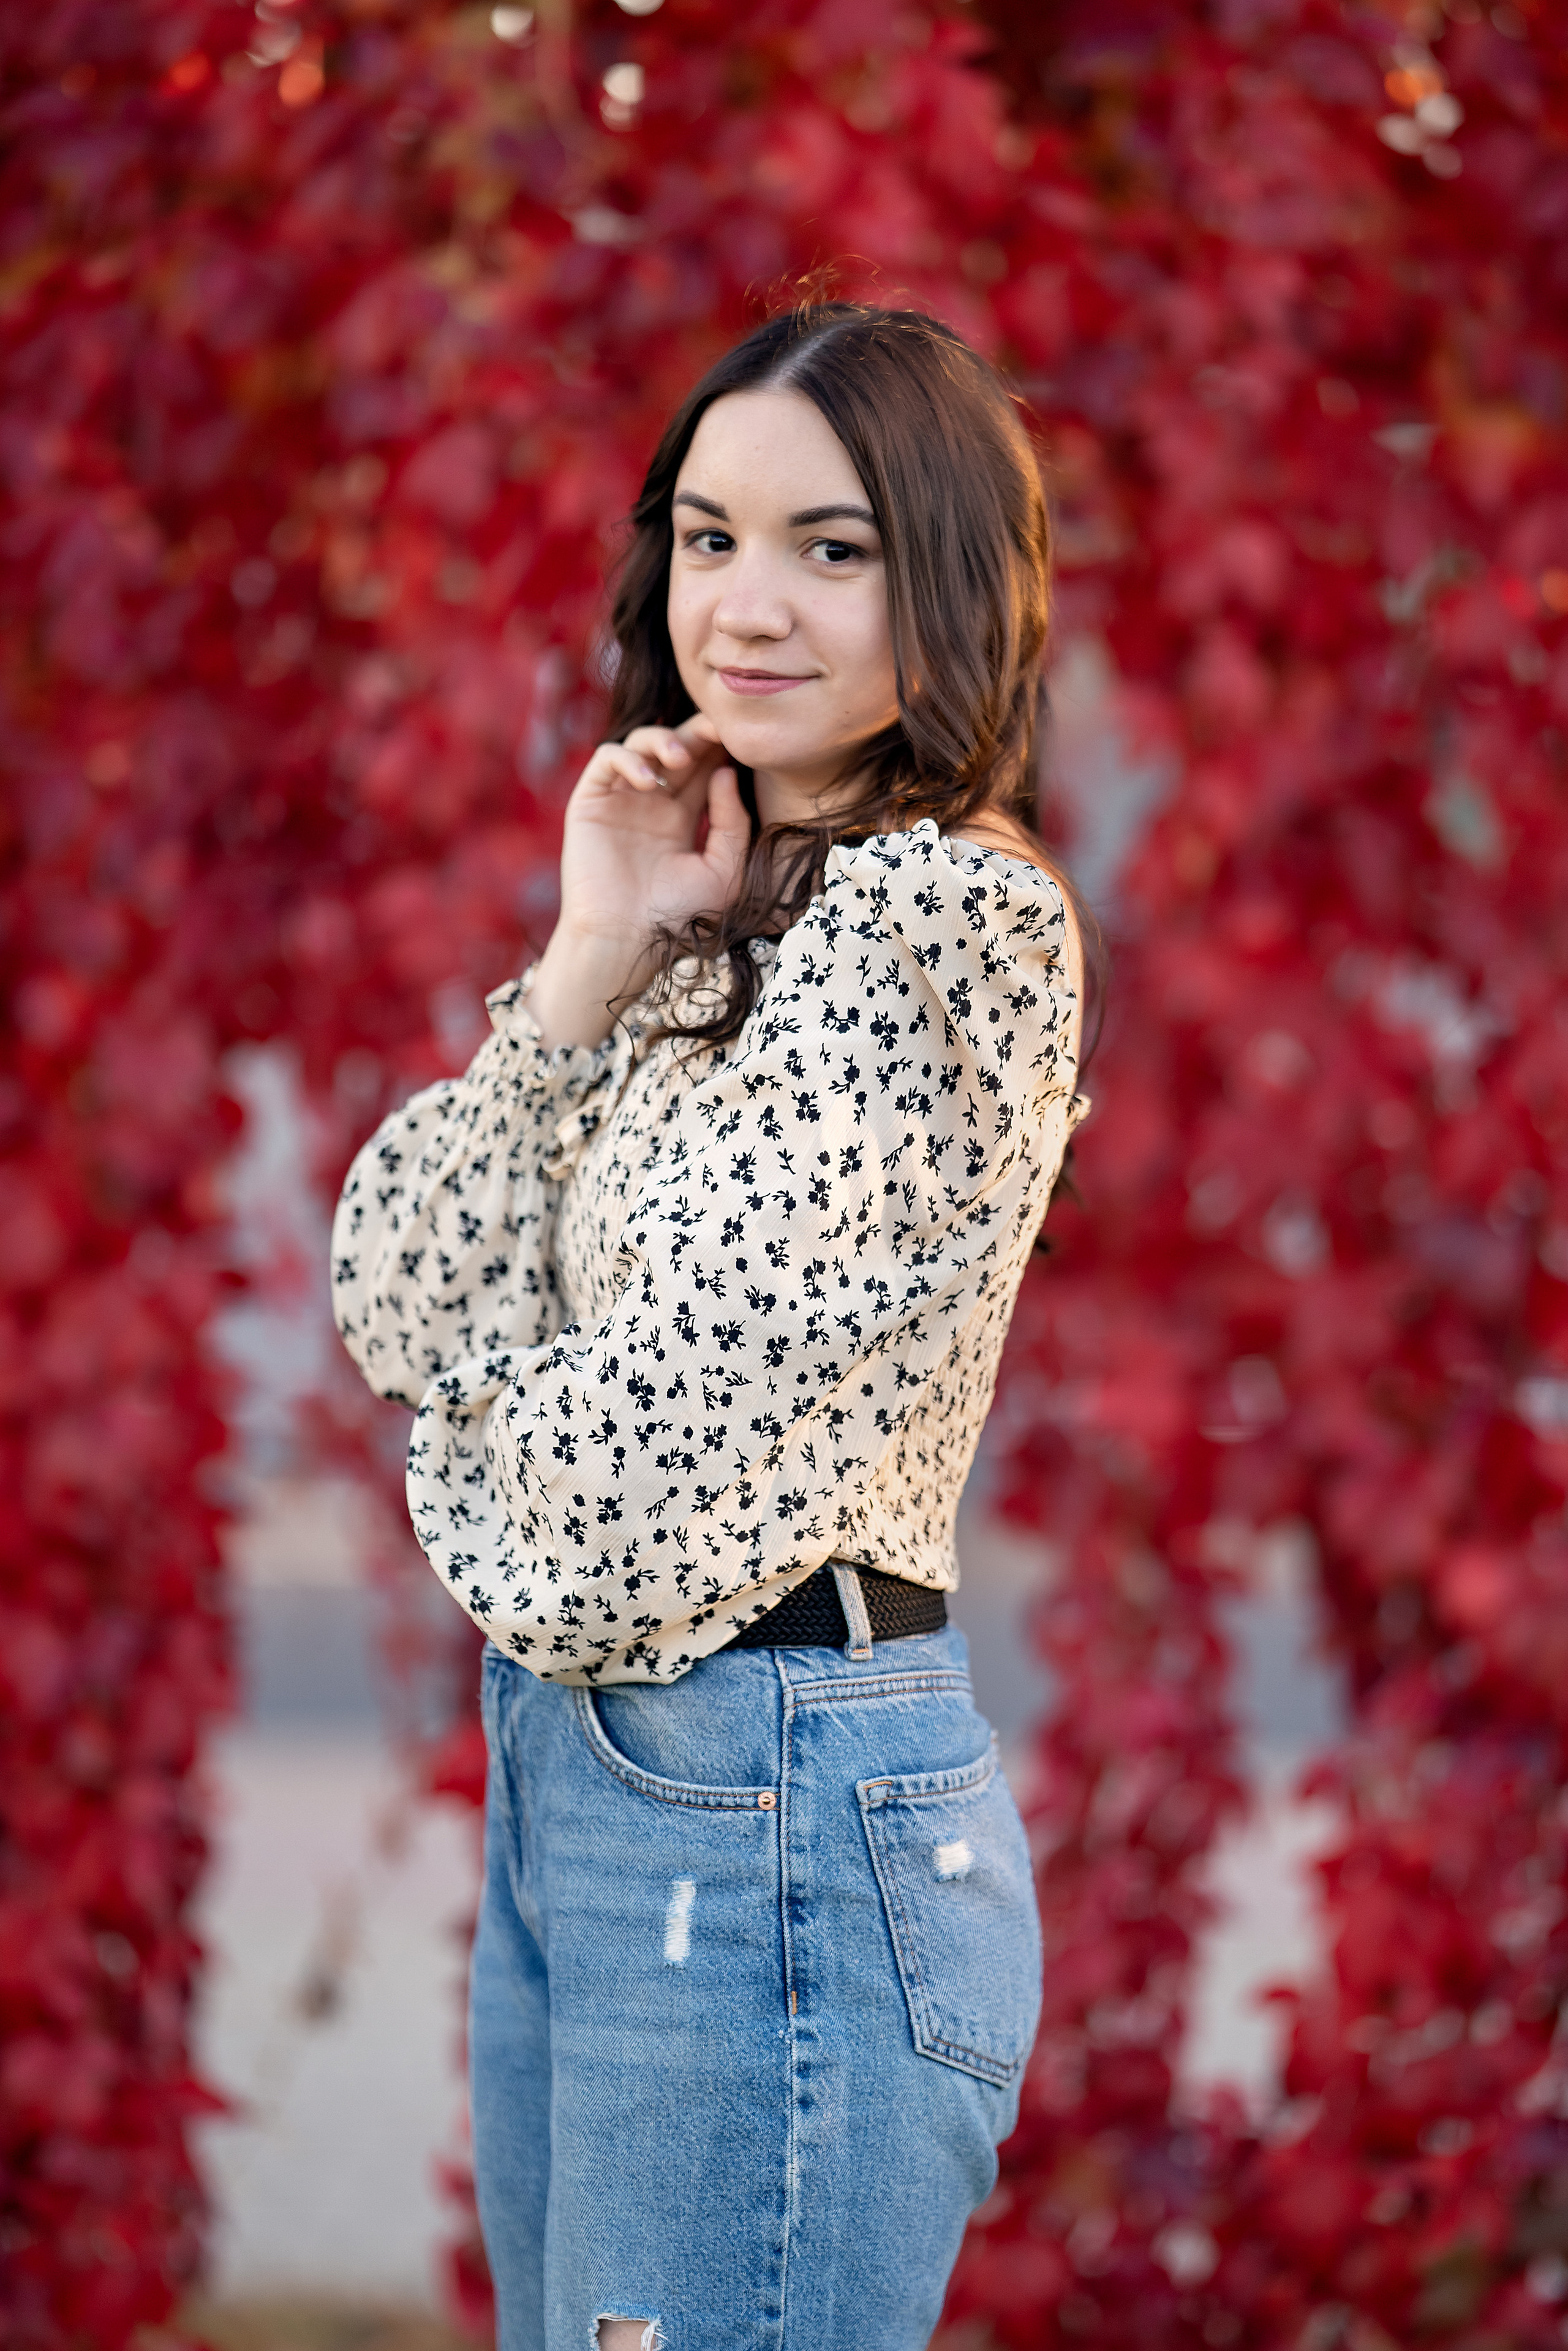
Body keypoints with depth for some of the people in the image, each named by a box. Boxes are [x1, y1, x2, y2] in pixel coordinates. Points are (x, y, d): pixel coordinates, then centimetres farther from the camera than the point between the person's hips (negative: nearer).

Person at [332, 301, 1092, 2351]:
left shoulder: (943, 916, -15)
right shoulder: (734, 907, 12)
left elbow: (627, 1469, -19)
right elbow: (393, 1304, 3)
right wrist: (592, 965, -6)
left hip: (767, 1815, -9)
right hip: (570, 1779, 9)